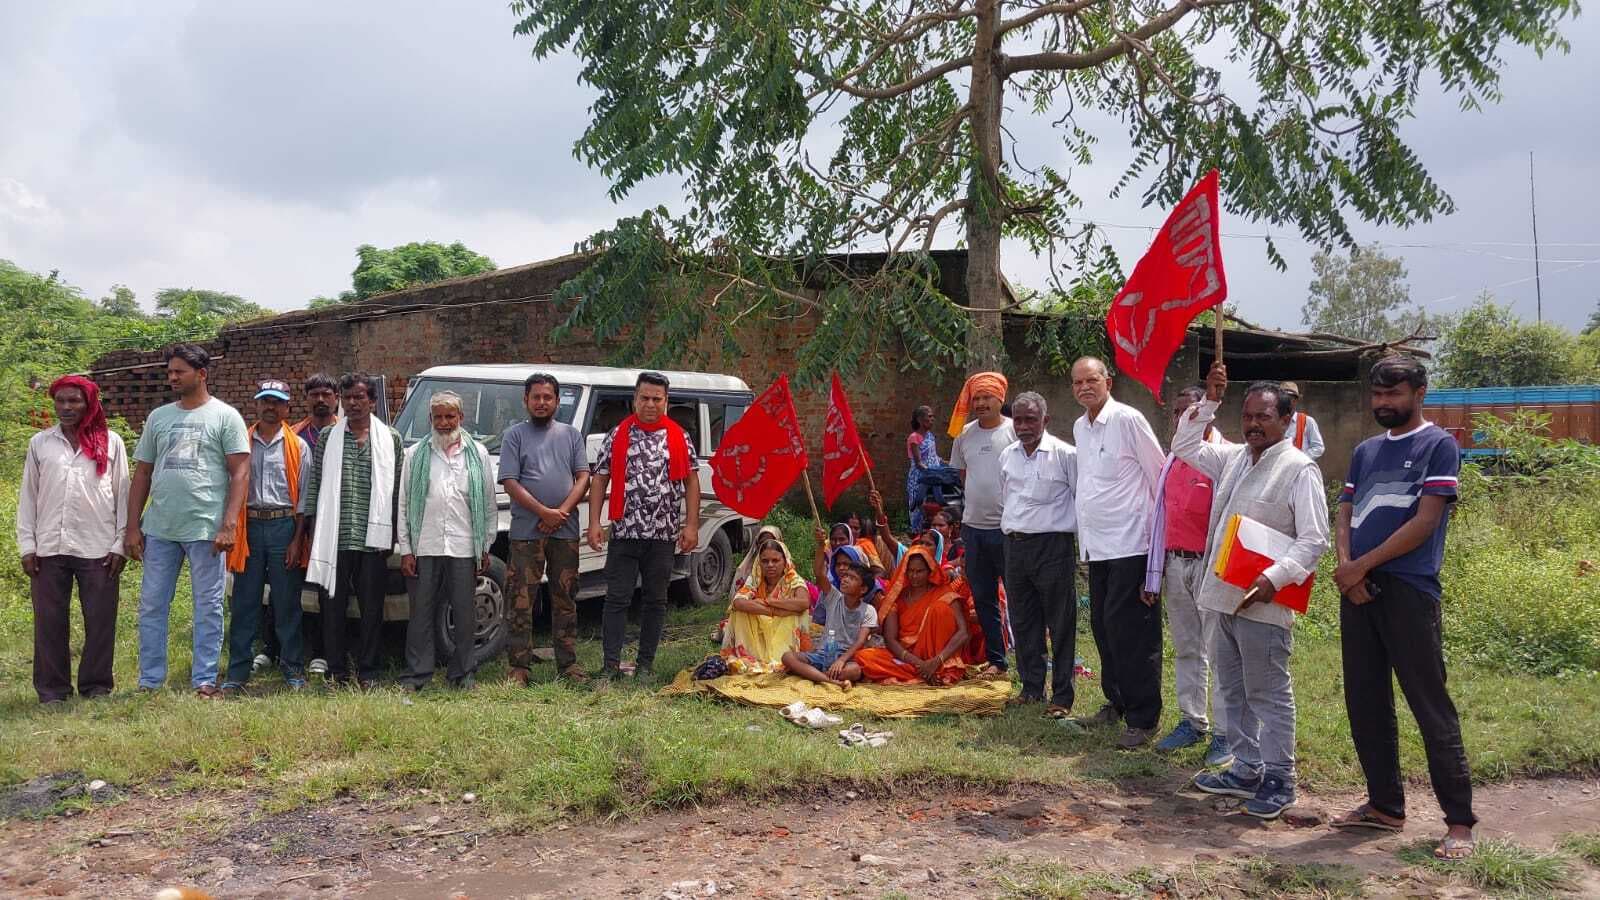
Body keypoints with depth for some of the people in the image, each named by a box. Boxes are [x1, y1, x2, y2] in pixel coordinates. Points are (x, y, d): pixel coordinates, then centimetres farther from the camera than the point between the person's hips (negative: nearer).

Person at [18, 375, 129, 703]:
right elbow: (28, 496, 10)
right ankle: (52, 689, 15)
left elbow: (123, 495, 4)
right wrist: (27, 545, 3)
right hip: (49, 548, 2)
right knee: (50, 621, 5)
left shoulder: (111, 442, 5)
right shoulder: (39, 443, 9)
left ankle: (96, 687, 13)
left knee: (100, 621, 2)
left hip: (98, 549, -1)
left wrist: (121, 543, -1)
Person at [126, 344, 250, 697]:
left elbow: (240, 472, -6)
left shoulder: (225, 416, 0)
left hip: (206, 529, -5)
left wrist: (229, 525, -14)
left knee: (208, 608, 3)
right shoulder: (158, 417, 13)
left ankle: (204, 681, 11)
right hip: (159, 529, 5)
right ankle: (150, 682, 19)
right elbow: (142, 474, 15)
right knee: (151, 606, 9)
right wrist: (133, 526, 8)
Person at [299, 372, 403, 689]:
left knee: (371, 607, 4)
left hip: (373, 538, 0)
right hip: (334, 537, 0)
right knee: (334, 604, 5)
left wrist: (393, 535, 3)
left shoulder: (390, 439, 6)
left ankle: (367, 672, 14)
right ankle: (337, 670, 15)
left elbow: (397, 490, 7)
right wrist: (311, 529, 2)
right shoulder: (327, 437, 7)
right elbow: (314, 486, 8)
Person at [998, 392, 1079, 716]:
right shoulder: (1007, 455, 11)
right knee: (1023, 622, 12)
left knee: (1060, 624, 0)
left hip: (1053, 546, -6)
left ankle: (1062, 697, 7)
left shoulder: (1064, 454, -8)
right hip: (1015, 546, 6)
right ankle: (1032, 687, 25)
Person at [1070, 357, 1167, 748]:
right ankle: (1116, 700, 30)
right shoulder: (1079, 427, 13)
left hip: (1130, 544, -8)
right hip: (1095, 546, 8)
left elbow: (1159, 474, -8)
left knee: (1129, 631, -6)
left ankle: (1142, 718, 4)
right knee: (1103, 626, 14)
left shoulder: (1128, 419, -11)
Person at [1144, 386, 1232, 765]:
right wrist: (1154, 574, 14)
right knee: (1185, 649, 14)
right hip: (1175, 563, 7)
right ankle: (1191, 722, 25)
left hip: (1211, 564, -7)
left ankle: (1225, 733, 8)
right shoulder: (1172, 461, 13)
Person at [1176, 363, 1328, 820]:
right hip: (1223, 595, 8)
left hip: (1262, 603, -8)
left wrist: (1273, 579, -26)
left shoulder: (1299, 469, -10)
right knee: (1233, 689, 16)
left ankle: (1279, 780, 13)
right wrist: (1208, 401, 14)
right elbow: (1184, 446, 24)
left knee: (1269, 693, 1)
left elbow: (1313, 540, -15)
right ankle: (1245, 771, 28)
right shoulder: (1233, 458, 12)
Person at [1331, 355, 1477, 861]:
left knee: (1430, 706, -4)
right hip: (1358, 590, 6)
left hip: (1409, 590, -6)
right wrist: (1346, 568, -7)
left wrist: (1363, 565, -11)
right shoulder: (1365, 452, 17)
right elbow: (1345, 516, 12)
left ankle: (1460, 821, 5)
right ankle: (1385, 804, 21)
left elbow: (1425, 521, -10)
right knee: (1365, 703, 10)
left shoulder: (1438, 445, -1)